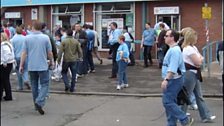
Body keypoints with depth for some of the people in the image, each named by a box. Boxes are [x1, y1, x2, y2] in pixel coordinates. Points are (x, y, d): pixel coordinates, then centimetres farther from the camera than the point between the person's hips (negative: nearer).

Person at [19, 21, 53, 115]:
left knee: (34, 85, 14)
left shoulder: (27, 38, -2)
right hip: (43, 66, -2)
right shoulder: (45, 38, -6)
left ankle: (36, 105, 22)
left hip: (31, 66, 3)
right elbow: (49, 53, -1)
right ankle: (39, 102, -16)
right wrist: (51, 61, 16)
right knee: (44, 84, 3)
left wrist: (21, 65, 5)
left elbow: (24, 53, -2)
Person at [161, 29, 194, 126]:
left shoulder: (174, 50, -18)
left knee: (167, 102, -9)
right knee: (170, 102, 13)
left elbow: (172, 68, -27)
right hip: (172, 80, 10)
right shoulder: (172, 49, 15)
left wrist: (166, 79, -29)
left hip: (173, 80, -10)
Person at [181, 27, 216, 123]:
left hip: (194, 74, 10)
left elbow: (200, 59, 14)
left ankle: (206, 116, 17)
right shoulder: (189, 49, -19)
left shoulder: (193, 47, 13)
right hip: (190, 74, -10)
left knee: (199, 96, 12)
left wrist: (199, 59, -6)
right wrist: (200, 58, 1)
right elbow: (198, 62, -18)